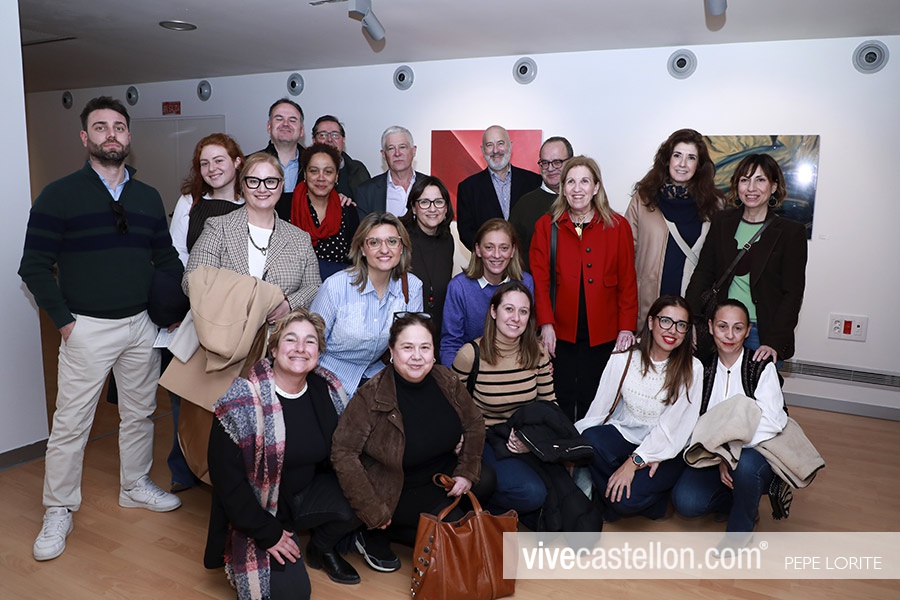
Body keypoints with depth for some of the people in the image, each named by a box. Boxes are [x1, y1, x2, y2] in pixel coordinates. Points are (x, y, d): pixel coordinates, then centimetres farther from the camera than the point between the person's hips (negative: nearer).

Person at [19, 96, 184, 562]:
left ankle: (135, 486, 34)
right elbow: (35, 266, -5)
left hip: (142, 325, 4)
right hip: (87, 327, -4)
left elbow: (166, 258, 13)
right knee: (70, 422, 3)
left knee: (139, 412, 15)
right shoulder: (60, 195, -4)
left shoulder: (148, 198, 9)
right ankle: (58, 511, 19)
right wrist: (64, 320, -9)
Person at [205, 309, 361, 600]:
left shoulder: (327, 390, -7)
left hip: (308, 493, 5)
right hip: (259, 510, -5)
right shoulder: (242, 404, -21)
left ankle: (321, 548, 11)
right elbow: (226, 477, -18)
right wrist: (267, 534, -16)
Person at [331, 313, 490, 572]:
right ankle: (376, 535, 0)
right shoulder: (371, 397, -24)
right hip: (398, 491, -6)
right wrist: (373, 514, -23)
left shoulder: (446, 381, -9)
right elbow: (343, 453, -24)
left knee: (486, 483, -10)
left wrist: (467, 472, -7)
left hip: (444, 474, 6)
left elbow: (474, 424, 4)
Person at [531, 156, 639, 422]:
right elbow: (540, 279, 0)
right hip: (560, 333, 0)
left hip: (602, 335, 0)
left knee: (593, 401, 6)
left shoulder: (618, 226, 4)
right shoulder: (546, 226, 4)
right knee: (563, 400, 4)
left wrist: (626, 327, -3)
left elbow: (627, 282, 4)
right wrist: (546, 324, -8)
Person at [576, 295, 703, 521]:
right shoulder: (623, 359, -6)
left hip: (666, 450, -2)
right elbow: (599, 409, -6)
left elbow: (672, 426, -14)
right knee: (590, 440, -31)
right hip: (625, 433, 3)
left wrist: (634, 462, -21)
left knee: (628, 498, -27)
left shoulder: (691, 370, -11)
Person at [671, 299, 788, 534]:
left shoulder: (762, 368, -8)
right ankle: (745, 504, 10)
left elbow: (770, 424, -18)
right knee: (685, 502, -21)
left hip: (757, 453, -3)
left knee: (745, 464, -39)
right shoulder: (704, 368, 3)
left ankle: (740, 527, -10)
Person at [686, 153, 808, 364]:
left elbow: (793, 293, -4)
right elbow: (702, 273, 6)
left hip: (762, 333, -2)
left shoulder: (791, 232, -2)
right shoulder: (721, 222, 7)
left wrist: (774, 342, -14)